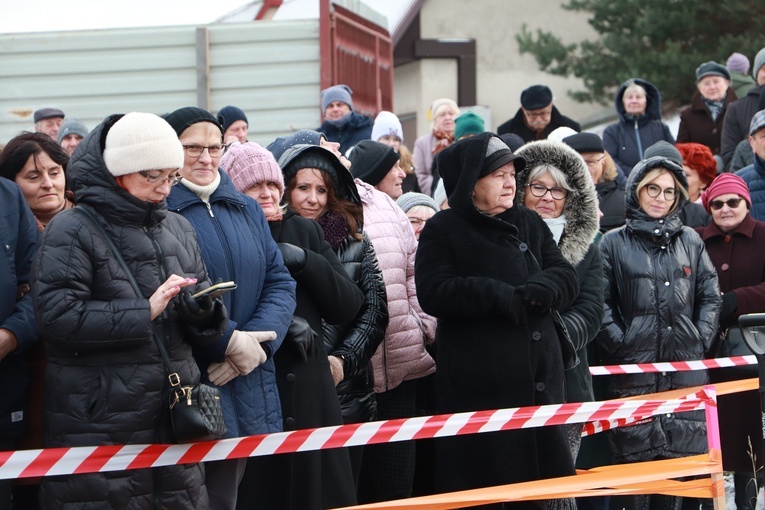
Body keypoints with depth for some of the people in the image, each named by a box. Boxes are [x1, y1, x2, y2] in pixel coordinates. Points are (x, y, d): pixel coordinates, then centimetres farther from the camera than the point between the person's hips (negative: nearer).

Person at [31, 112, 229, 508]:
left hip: (174, 413, 6)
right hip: (96, 422, -6)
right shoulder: (72, 231, -4)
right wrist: (144, 311, -17)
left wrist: (203, 312, -7)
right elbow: (57, 316, -16)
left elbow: (203, 330, 17)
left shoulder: (177, 229, 15)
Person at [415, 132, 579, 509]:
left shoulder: (530, 224, 16)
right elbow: (434, 293, -13)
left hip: (538, 377, 5)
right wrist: (497, 295, -19)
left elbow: (566, 278, 8)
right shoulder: (443, 230, 0)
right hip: (478, 384, -5)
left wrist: (540, 290, -14)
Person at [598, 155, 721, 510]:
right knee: (637, 459, -3)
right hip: (633, 371, -3)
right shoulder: (614, 244, 4)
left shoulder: (690, 241, 14)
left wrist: (702, 340, 3)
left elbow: (710, 295, 14)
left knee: (682, 455, 2)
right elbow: (601, 303, -1)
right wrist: (620, 345, -10)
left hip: (686, 369, 3)